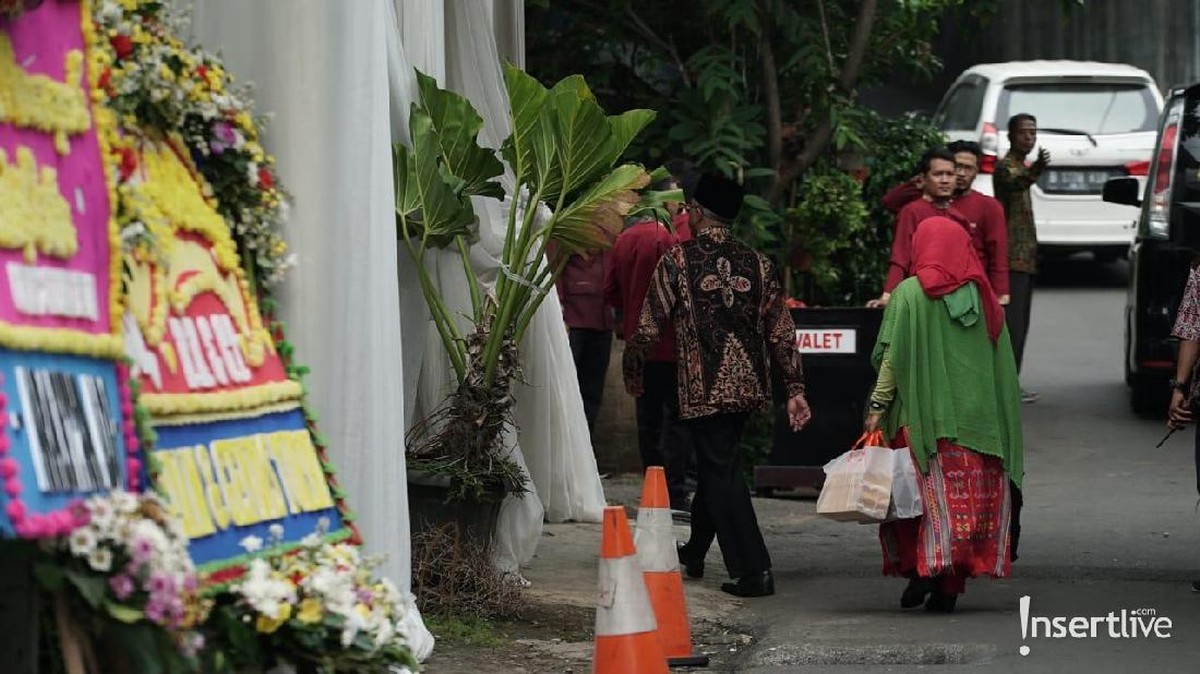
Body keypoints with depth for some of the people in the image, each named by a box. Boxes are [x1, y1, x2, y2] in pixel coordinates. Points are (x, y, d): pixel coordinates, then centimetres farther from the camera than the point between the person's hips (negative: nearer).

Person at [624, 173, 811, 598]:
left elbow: (650, 327, -5)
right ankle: (695, 552, 37)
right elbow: (782, 331, 3)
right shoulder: (756, 264, 6)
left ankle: (754, 571, -10)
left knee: (721, 471, -2)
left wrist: (632, 372, 12)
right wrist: (794, 389, 6)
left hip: (704, 387, -5)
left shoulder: (677, 262, -6)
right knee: (715, 463, 22)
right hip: (748, 385, 5)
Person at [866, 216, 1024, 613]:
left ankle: (921, 566, -13)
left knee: (931, 495, 6)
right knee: (972, 500, 5)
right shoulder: (983, 297, 7)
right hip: (978, 416, 3)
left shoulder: (909, 294, -4)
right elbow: (1003, 365, 9)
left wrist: (877, 407, -4)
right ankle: (949, 588, 2)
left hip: (924, 415, -3)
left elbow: (892, 358, -9)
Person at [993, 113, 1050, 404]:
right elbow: (1015, 183, -34)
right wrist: (1036, 170, -55)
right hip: (1013, 257, -10)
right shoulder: (1006, 166, -10)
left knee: (1019, 323, 9)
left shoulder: (1022, 167, 20)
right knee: (1013, 320, -14)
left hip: (1025, 257, 10)